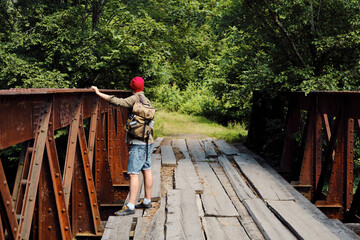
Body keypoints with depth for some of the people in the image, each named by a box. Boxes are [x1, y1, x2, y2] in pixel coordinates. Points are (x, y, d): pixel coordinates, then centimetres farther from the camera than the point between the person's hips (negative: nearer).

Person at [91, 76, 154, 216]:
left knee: (133, 173, -9)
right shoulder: (147, 101, 13)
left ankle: (130, 206, -9)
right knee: (146, 170, 14)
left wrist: (98, 93, -19)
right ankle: (147, 201, 23)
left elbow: (117, 102, -24)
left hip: (138, 143, -9)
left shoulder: (135, 99, -12)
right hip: (148, 141, 9)